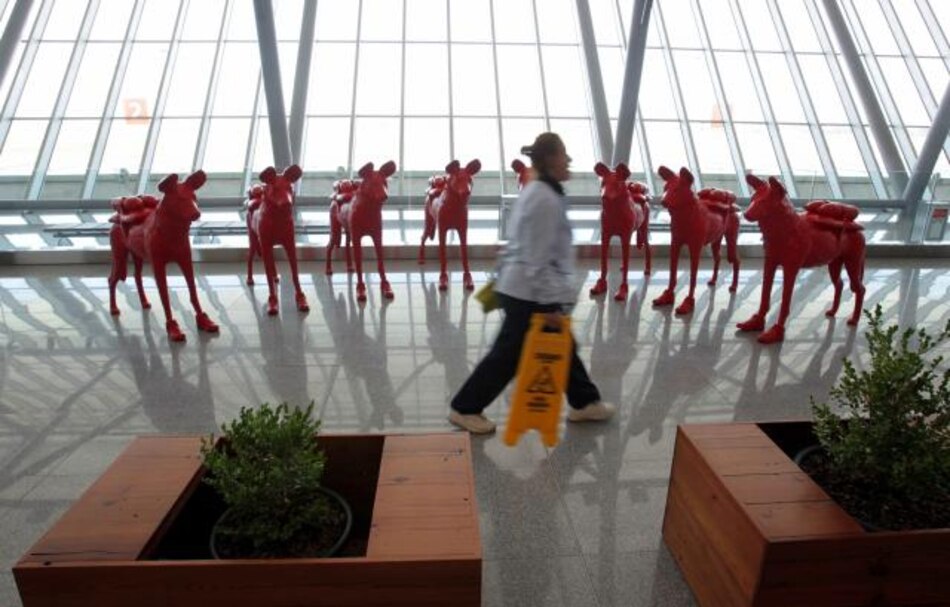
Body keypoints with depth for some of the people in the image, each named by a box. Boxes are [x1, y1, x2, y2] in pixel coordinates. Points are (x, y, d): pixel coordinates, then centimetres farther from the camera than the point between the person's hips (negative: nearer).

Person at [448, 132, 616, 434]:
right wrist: (549, 304, -22)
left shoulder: (537, 192, 12)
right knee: (509, 354, 3)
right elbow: (538, 258, -24)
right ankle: (465, 408, 18)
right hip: (529, 293, -10)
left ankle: (584, 403, 32)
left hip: (520, 287, 10)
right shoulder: (545, 199, -21)